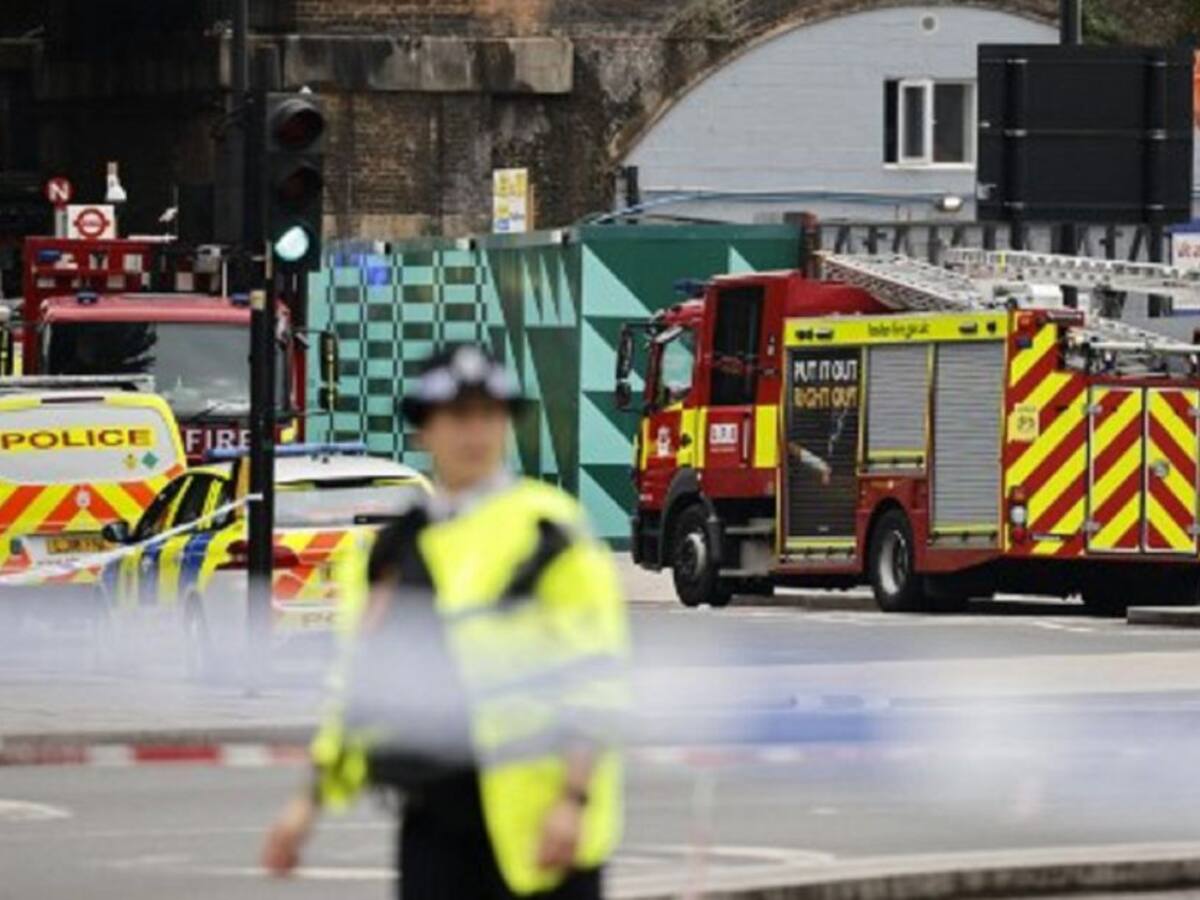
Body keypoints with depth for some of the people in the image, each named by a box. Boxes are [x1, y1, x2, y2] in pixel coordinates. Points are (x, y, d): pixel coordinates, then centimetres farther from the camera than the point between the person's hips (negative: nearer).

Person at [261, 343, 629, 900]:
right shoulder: (399, 545, 13)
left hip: (535, 814, -5)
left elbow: (595, 676, -9)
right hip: (435, 814, 5)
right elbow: (362, 682, 19)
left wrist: (574, 798, -18)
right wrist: (312, 799, 15)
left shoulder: (546, 531, -5)